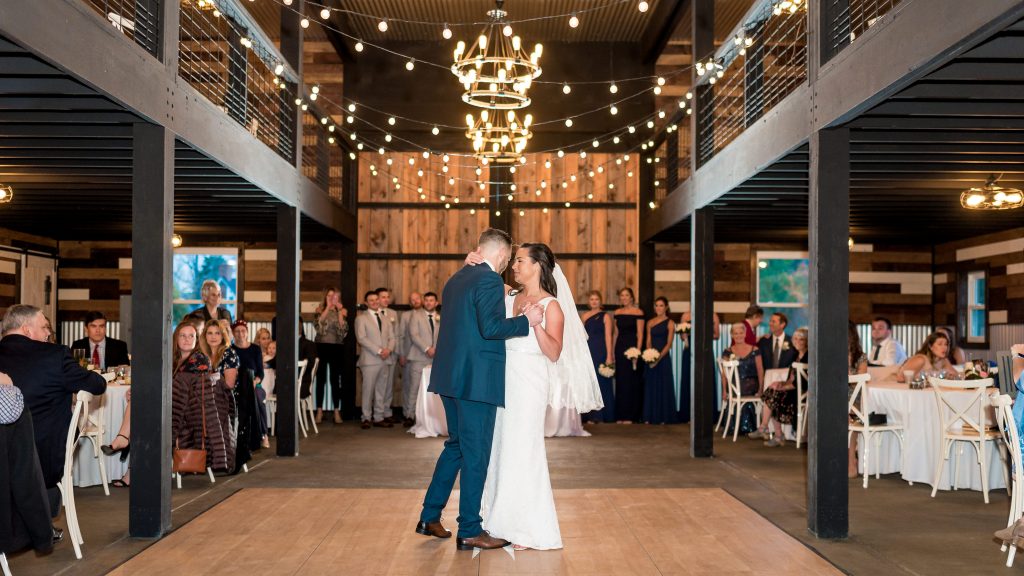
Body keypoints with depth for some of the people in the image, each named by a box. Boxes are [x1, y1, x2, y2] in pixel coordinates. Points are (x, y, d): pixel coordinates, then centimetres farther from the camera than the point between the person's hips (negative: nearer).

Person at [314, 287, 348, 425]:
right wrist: (328, 307, -15)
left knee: (335, 380, 2)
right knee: (321, 379, 2)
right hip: (322, 347, 0)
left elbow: (344, 330, -7)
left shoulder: (342, 311, 6)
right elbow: (319, 323, -14)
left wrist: (339, 311, -11)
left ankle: (336, 412, 6)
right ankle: (319, 411, 8)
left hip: (336, 348, 0)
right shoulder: (320, 310, 6)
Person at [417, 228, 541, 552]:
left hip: (451, 376, 9)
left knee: (456, 445, 20)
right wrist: (526, 321, -11)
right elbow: (491, 327, -22)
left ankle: (430, 516, 25)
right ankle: (469, 531, 8)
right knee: (476, 453, 0)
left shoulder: (456, 279, 15)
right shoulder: (490, 280, -12)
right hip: (477, 379, -9)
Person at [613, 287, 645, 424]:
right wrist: (612, 352, 10)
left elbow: (640, 334, -8)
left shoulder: (638, 312, -5)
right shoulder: (617, 313, 11)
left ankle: (630, 415, 5)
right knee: (620, 381, 7)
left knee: (631, 381, -1)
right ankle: (620, 415, 14)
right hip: (620, 347, 5)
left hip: (632, 347, -5)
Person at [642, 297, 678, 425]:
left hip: (664, 358, -4)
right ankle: (651, 416, 12)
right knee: (650, 386, 5)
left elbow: (669, 344, -8)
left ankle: (663, 417, 6)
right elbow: (648, 341, 8)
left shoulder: (670, 323, -3)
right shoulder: (650, 322, 10)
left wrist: (658, 358, -16)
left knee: (663, 386, -1)